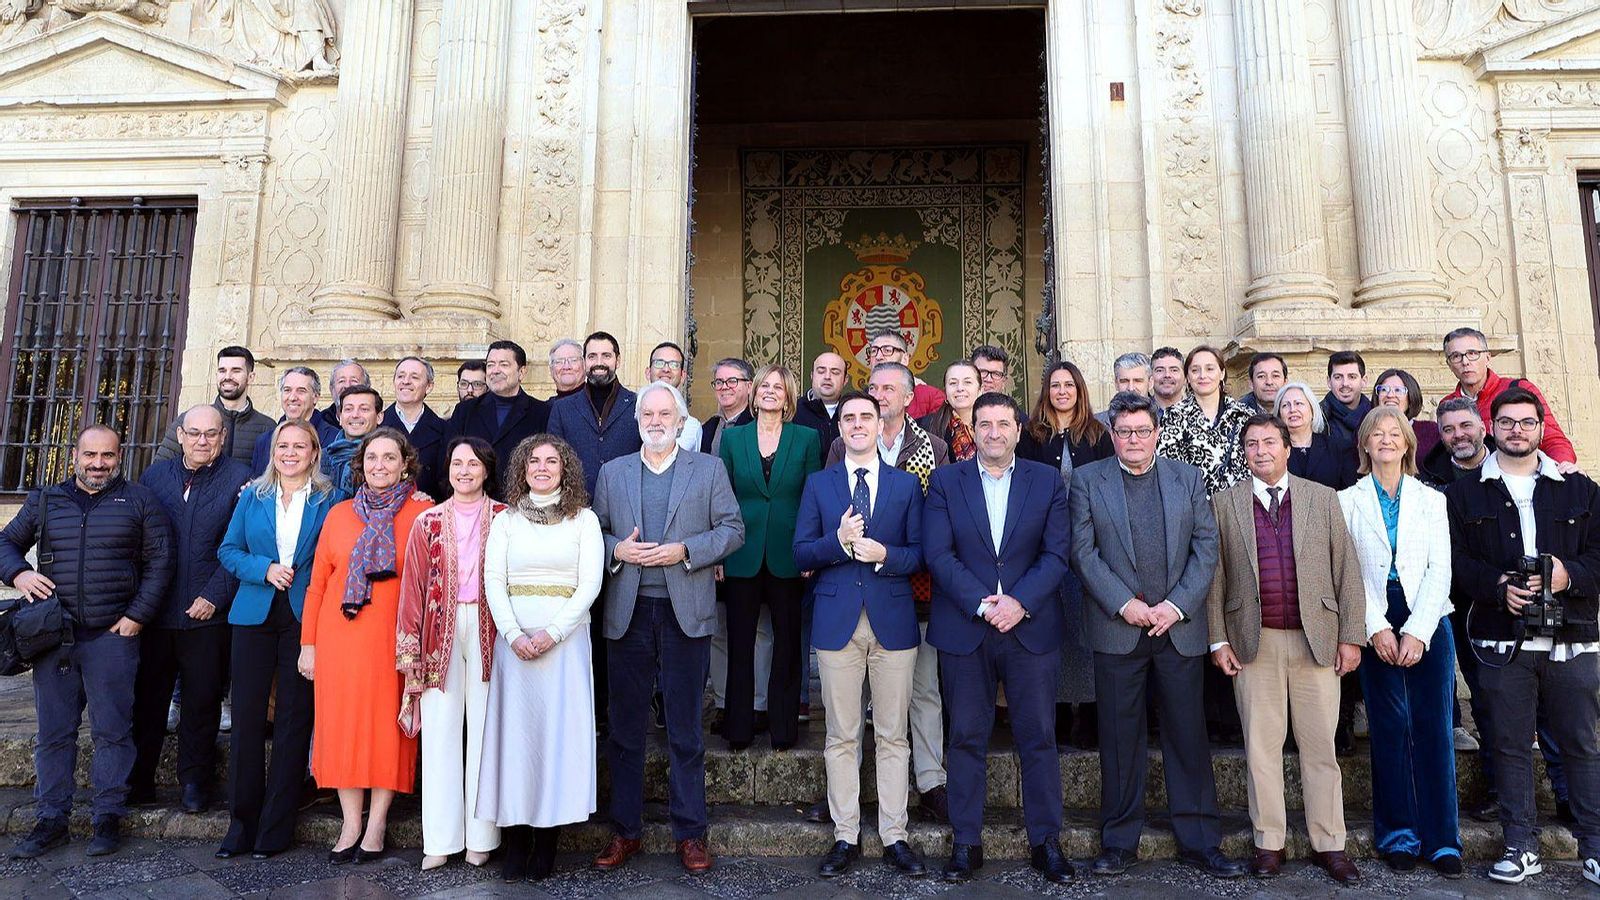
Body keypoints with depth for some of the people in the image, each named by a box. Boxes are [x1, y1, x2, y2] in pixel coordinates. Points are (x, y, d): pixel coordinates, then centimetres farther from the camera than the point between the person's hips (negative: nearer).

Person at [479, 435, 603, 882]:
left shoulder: (584, 519, 5)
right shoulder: (505, 520, 10)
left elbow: (590, 584, -2)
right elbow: (493, 580, 2)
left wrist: (551, 633, -12)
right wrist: (514, 634, -12)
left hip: (565, 637, -1)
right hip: (514, 636, 1)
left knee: (559, 727, -1)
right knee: (514, 727, 1)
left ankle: (548, 839, 9)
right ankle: (516, 839, 10)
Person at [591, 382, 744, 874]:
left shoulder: (709, 469, 5)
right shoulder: (612, 472, 11)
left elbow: (733, 529, 1)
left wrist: (685, 550, -12)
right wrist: (617, 550, -9)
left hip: (686, 611, -2)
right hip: (628, 612, 2)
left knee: (685, 730, 6)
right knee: (625, 727, 9)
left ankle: (690, 832, 18)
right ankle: (625, 830, 22)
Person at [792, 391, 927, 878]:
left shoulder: (907, 484, 7)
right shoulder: (818, 484, 8)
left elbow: (920, 553, 3)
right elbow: (801, 552, 2)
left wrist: (884, 555, -15)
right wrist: (839, 541, -16)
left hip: (893, 620, 0)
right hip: (837, 622, 0)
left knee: (893, 735, 7)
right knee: (841, 737, 7)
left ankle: (895, 837, 19)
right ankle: (845, 837, 18)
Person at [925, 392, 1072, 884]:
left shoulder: (1048, 481, 6)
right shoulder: (944, 481, 4)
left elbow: (1056, 553, -1)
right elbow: (938, 554, -4)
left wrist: (1019, 602, -14)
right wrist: (982, 604, -14)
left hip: (1032, 628, 1)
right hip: (964, 629, 0)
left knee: (1038, 738, 7)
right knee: (967, 738, 7)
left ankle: (1046, 842, 22)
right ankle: (966, 842, 19)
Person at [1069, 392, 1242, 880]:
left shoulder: (1188, 478, 9)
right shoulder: (1087, 480, 4)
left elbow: (1206, 547, 4)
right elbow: (1083, 551, -2)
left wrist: (1176, 605, -8)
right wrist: (1125, 604, -12)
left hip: (1180, 627, 2)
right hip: (1117, 628, -1)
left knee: (1188, 735, 7)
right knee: (1120, 738, 5)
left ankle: (1200, 842, 21)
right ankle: (1119, 841, 18)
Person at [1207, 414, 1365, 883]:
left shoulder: (1322, 498, 6)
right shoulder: (1224, 504, 5)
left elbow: (1346, 569, 5)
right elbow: (1215, 576, 4)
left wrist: (1351, 635, 0)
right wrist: (1218, 640, -1)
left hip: (1317, 639, 0)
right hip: (1254, 642, 0)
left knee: (1320, 747, 7)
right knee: (1261, 746, 5)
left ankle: (1329, 845, 19)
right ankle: (1269, 843, 17)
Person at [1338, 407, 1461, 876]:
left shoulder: (1431, 499, 10)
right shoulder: (1348, 500, 6)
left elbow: (1440, 570, 2)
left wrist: (1417, 631, -9)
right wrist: (1377, 628, -10)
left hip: (1428, 622, 1)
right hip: (1375, 624, -1)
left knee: (1434, 727, 1)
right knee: (1389, 727, 1)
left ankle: (1441, 837, 10)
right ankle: (1398, 832, 12)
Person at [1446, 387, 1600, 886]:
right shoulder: (1464, 494, 8)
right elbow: (1455, 561, -1)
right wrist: (1497, 586, -15)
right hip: (1502, 642, -1)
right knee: (1510, 745, 6)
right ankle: (1521, 846, 15)